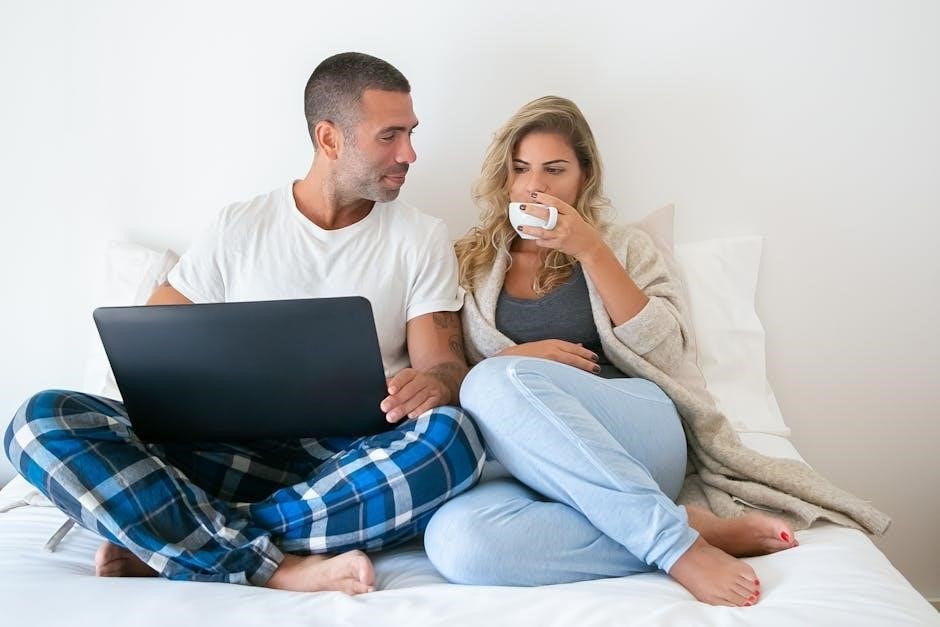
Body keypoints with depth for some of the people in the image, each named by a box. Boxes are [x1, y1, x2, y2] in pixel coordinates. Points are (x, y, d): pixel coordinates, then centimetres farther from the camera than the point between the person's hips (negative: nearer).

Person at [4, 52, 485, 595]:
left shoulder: (422, 239, 8)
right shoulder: (240, 228, 8)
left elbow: (446, 364, 1)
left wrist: (433, 381, -24)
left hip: (355, 464, 0)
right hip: (232, 450, 1)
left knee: (452, 437, -34)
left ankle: (166, 544, -25)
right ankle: (280, 567, -29)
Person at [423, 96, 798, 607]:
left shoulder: (624, 246, 15)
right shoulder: (472, 260, 17)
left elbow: (665, 354, 0)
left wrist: (590, 250, -5)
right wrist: (519, 356, -9)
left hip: (637, 437, -1)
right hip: (529, 466, 2)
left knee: (498, 381, -33)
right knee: (455, 542, -35)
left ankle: (676, 541, -24)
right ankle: (679, 535, -21)